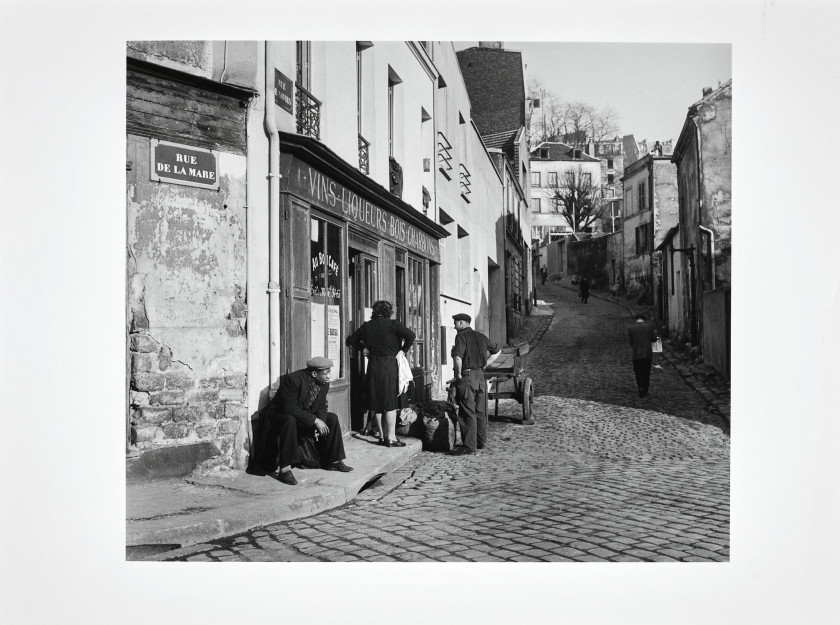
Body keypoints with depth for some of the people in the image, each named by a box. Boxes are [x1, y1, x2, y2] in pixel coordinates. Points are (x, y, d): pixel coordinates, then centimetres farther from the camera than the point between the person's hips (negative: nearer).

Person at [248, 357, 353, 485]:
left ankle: (333, 461, 7)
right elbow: (289, 408, -32)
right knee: (290, 421, -39)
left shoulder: (324, 383, -6)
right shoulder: (293, 380, -29)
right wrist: (315, 420, -33)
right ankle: (284, 469, -37)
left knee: (332, 419, -2)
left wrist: (319, 425, -20)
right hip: (279, 415, -7)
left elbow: (321, 406, 1)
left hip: (305, 416, 8)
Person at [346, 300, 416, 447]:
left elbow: (351, 340, 13)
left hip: (373, 366, 4)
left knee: (377, 403, 11)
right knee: (391, 403, -1)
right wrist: (403, 350, -2)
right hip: (390, 365, -4)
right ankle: (391, 437, -2)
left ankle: (382, 436, 17)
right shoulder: (393, 324, -6)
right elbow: (411, 336, -15)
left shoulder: (366, 326, 6)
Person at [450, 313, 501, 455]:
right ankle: (481, 442, 21)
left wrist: (458, 374, -12)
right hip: (480, 376, 7)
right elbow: (497, 350, 24)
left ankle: (469, 445, -3)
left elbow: (457, 357, -24)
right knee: (480, 412, 13)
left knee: (467, 413, -4)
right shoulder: (480, 336, 13)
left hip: (467, 376, -7)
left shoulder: (461, 336, -9)